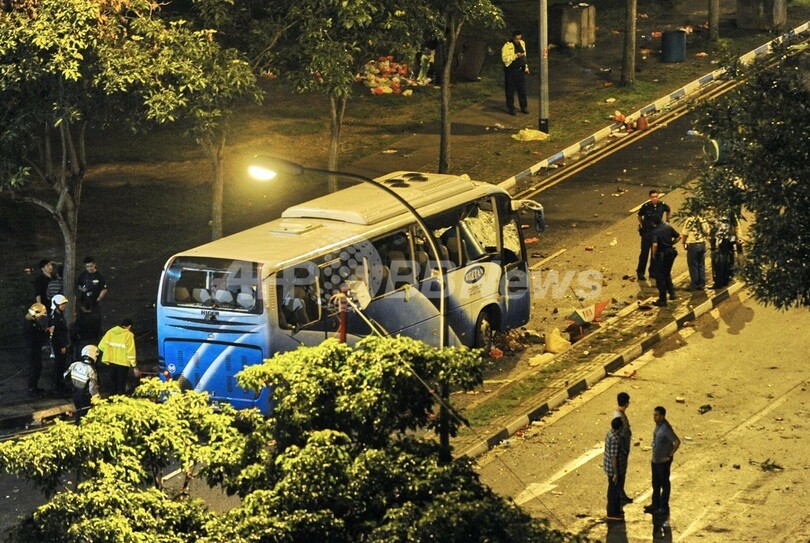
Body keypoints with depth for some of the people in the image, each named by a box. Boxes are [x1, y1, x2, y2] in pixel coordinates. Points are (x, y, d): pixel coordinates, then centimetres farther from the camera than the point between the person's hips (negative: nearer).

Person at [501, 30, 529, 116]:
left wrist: (526, 67, 19)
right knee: (510, 91, 2)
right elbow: (504, 58, -22)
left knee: (522, 90, 10)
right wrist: (515, 56, -28)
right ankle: (511, 109, 11)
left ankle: (524, 107, 19)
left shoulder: (522, 43, 8)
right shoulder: (507, 46, -14)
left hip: (520, 70, 6)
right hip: (511, 71, -6)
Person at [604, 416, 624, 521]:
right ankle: (612, 514, 15)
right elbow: (613, 457, -26)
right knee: (614, 490, 4)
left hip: (609, 466, 9)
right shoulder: (615, 438, -27)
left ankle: (616, 509, 37)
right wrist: (615, 473, -21)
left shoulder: (610, 434, 3)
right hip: (613, 469, -9)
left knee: (615, 489, 22)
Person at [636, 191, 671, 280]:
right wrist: (642, 225, 2)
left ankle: (652, 271, 21)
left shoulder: (662, 205, -7)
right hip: (647, 232, -3)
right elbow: (639, 216, 4)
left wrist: (666, 221, 14)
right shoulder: (646, 206, -14)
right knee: (644, 252, -3)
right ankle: (640, 272, 4)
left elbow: (668, 211, 17)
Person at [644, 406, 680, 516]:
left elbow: (677, 442, -27)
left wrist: (670, 455, -19)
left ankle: (664, 507, 13)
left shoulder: (666, 428, -23)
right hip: (655, 460, 9)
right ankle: (655, 504, 31)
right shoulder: (658, 425, 4)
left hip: (663, 461, -9)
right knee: (655, 483, 19)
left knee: (664, 484, 4)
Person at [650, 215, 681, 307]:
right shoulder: (668, 227, 0)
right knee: (667, 274, 27)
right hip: (670, 253, 6)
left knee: (660, 277, 4)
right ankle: (672, 293, 23)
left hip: (661, 255, -6)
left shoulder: (655, 231, -19)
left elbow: (655, 245, -30)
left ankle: (662, 300, 8)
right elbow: (678, 237, 7)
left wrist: (653, 255, -13)